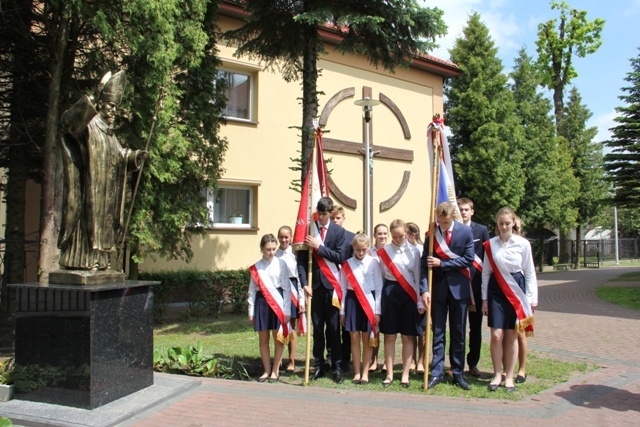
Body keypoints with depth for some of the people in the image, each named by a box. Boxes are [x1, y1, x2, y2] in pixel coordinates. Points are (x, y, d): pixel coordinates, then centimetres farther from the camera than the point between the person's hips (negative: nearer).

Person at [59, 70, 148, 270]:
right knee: (89, 215, -7)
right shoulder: (89, 125, -7)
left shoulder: (109, 130, 17)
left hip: (107, 188, 8)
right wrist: (87, 102, -30)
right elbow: (66, 120, -23)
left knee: (105, 218, 9)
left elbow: (120, 154, 22)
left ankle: (100, 259, 15)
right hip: (91, 185, -8)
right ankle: (84, 259, -4)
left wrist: (136, 155, 7)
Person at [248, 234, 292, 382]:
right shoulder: (255, 268, 5)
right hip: (261, 302, 2)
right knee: (263, 339, 9)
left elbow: (286, 288, -2)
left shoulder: (281, 263, -2)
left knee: (279, 338, 4)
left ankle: (275, 370, 20)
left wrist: (287, 310, -5)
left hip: (278, 302, -2)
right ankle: (266, 370, 23)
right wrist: (251, 312, 7)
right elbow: (252, 290, 9)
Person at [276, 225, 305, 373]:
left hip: (292, 290, -2)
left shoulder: (295, 254, -4)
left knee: (291, 328, 5)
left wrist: (301, 301, -7)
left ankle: (291, 362, 14)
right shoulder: (275, 255, 5)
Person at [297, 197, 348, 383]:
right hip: (314, 284, 1)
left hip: (331, 284, -1)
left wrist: (319, 247, -14)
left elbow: (340, 257, -6)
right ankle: (318, 365, 14)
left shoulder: (338, 231, 4)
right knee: (317, 327, 5)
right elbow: (301, 258, 2)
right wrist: (304, 283, -7)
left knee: (334, 327, 2)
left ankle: (337, 367, 10)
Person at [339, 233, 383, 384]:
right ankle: (357, 372, 16)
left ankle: (365, 373, 14)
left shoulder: (373, 262, -2)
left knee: (367, 339, 5)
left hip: (368, 301, -1)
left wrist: (377, 310, -4)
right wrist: (342, 311, 7)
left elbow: (378, 287, -1)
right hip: (352, 301, 1)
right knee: (354, 338, 5)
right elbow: (343, 288, 7)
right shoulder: (347, 264, 3)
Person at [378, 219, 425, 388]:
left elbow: (418, 276, 3)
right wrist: (378, 300, 0)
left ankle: (405, 374, 15)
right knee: (389, 335, 6)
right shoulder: (384, 251, 1)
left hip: (408, 293, 0)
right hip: (389, 292, 0)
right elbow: (380, 276, 2)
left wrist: (420, 301, 0)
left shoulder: (413, 251, 1)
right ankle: (389, 374, 16)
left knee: (407, 336, 6)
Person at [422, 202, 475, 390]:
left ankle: (458, 373, 18)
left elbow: (468, 259, -7)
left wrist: (442, 264, -14)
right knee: (437, 332, 4)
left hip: (458, 287, 0)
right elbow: (424, 263, -5)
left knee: (458, 333, 9)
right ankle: (437, 372, 10)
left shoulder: (466, 231, -3)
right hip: (438, 288, 0)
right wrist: (425, 290, -14)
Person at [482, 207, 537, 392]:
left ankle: (509, 377, 17)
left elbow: (530, 272, 3)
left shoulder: (523, 244, -3)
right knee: (496, 335, -3)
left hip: (516, 291, -1)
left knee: (512, 336, 4)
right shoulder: (490, 244, 2)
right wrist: (484, 298, 6)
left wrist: (532, 298, 1)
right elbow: (486, 272, 7)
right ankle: (497, 375, 13)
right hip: (496, 292, 1)